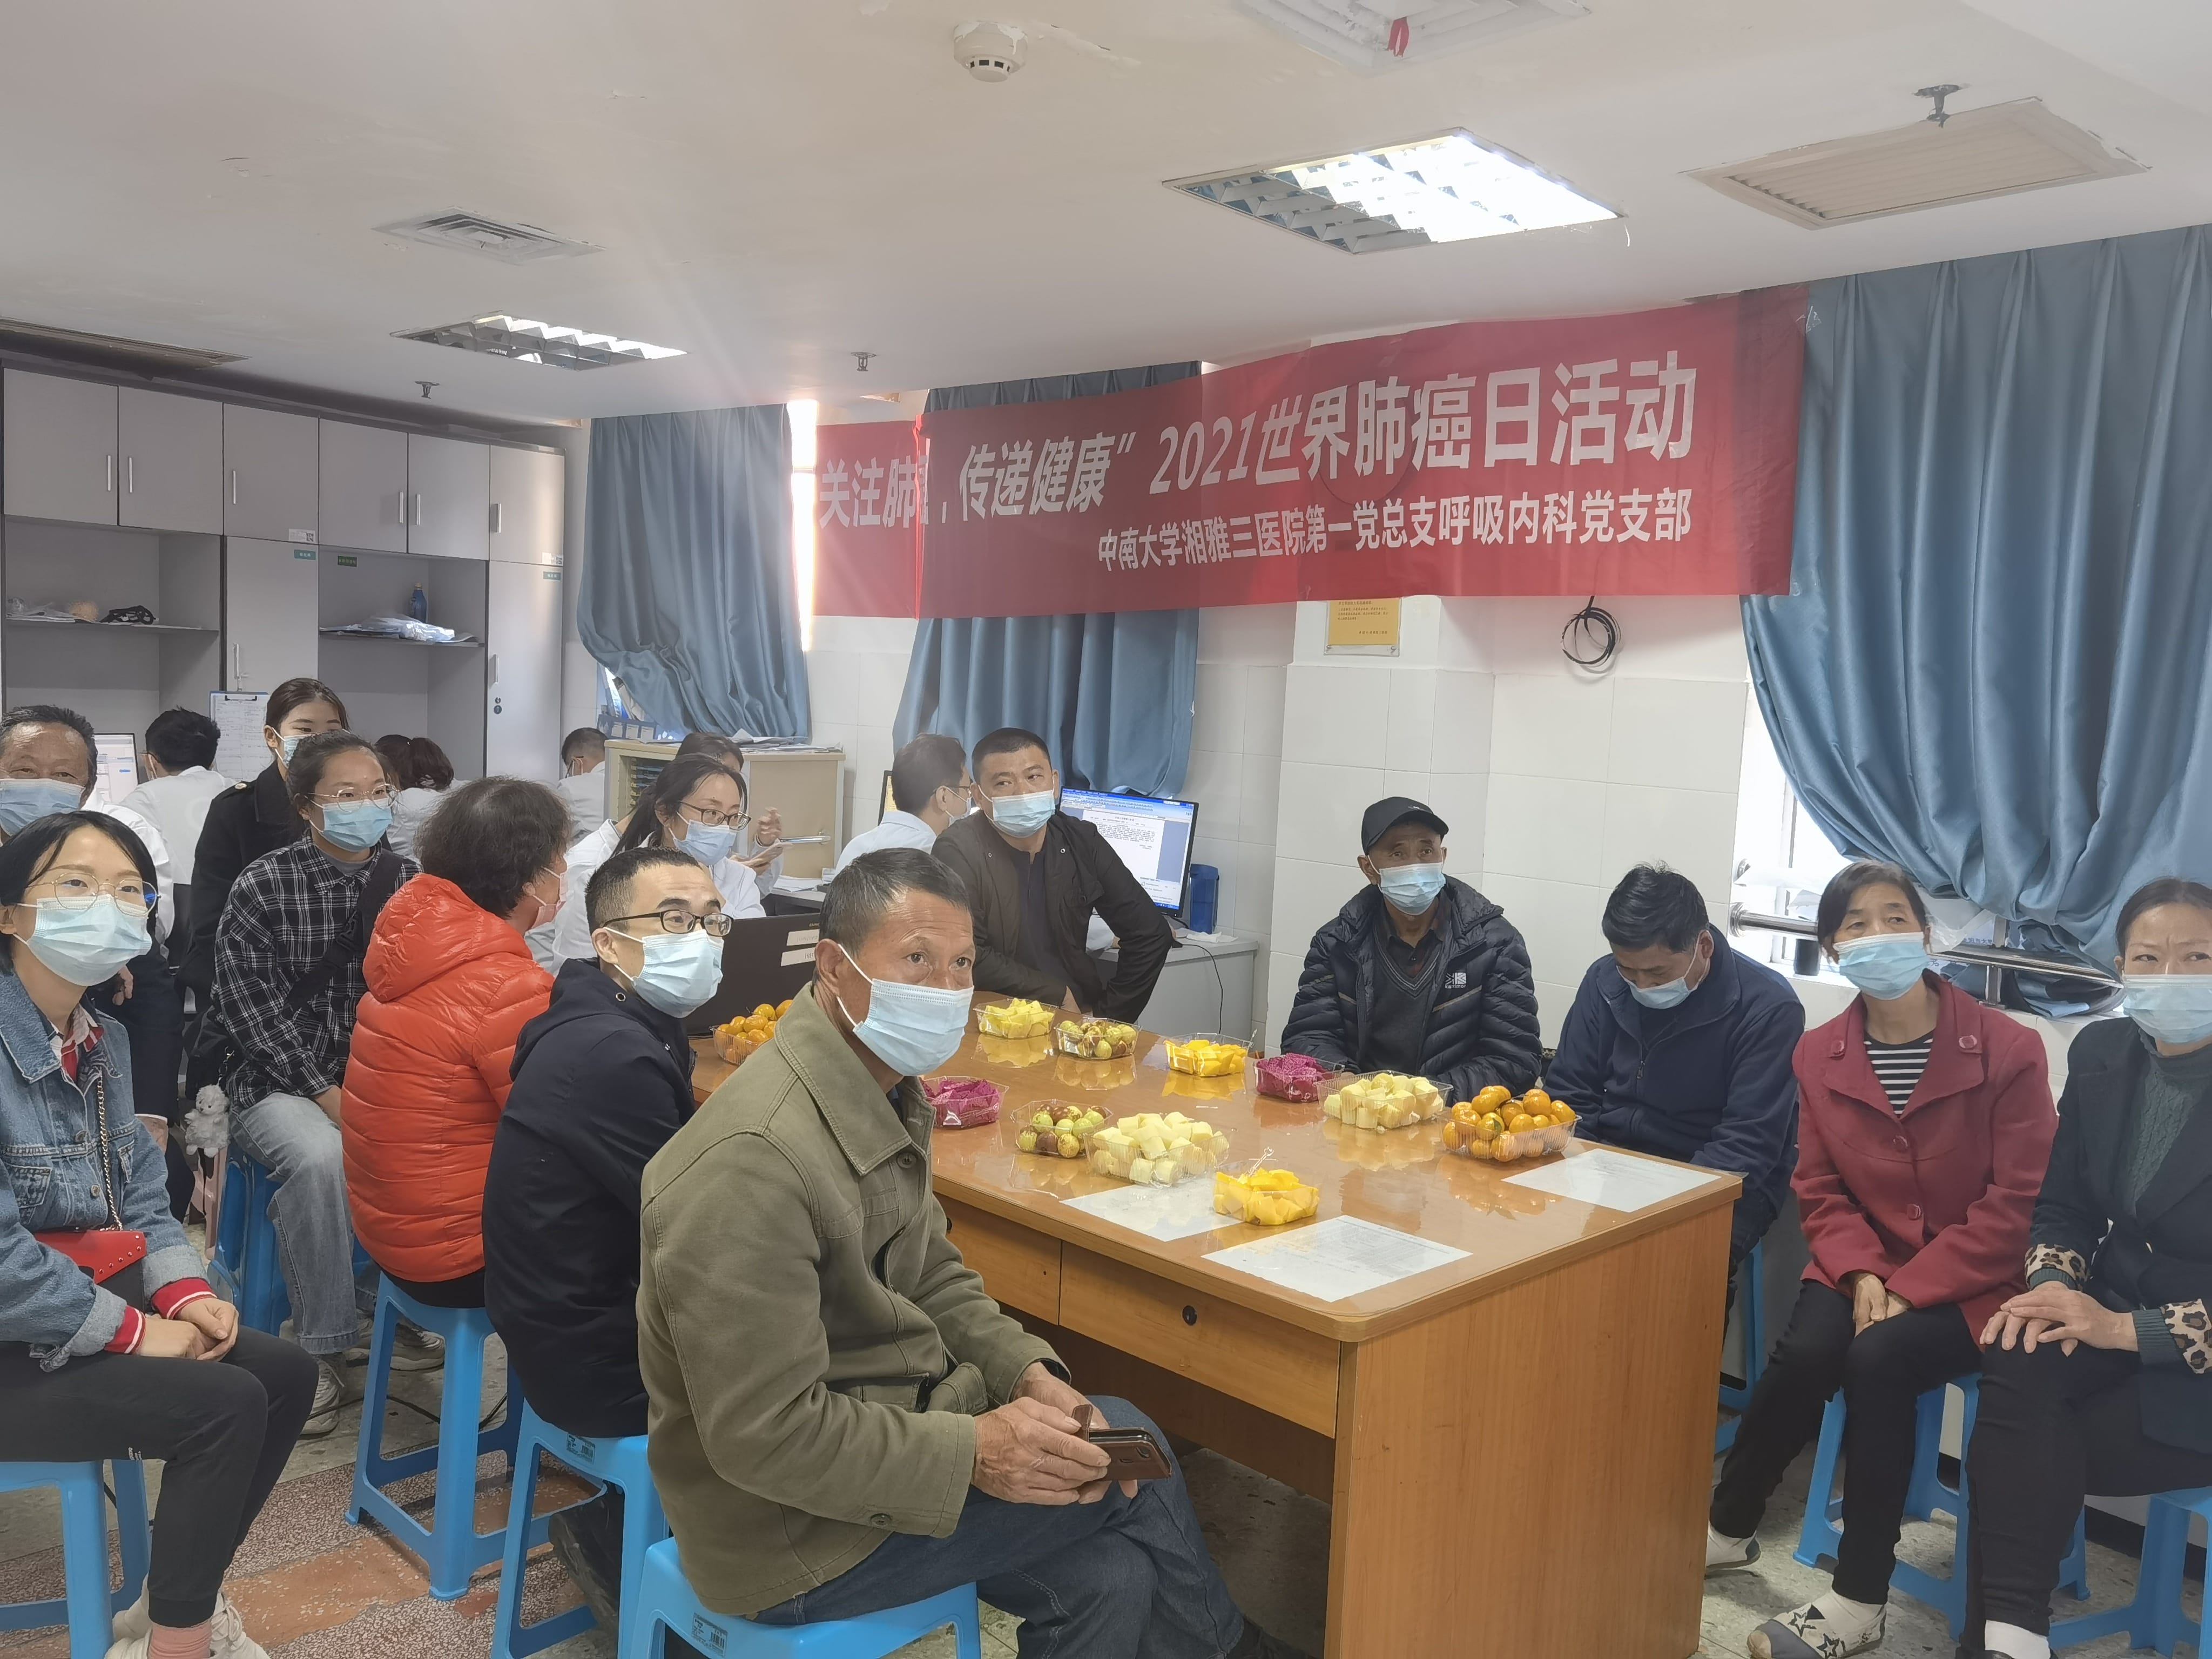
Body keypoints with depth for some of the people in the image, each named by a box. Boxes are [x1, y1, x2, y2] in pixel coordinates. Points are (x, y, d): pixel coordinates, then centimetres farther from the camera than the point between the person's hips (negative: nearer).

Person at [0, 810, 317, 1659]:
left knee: (284, 1372, 1)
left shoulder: (103, 1039, 6)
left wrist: (184, 1293, -6)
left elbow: (139, 1198, 10)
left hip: (85, 1312, 9)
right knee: (223, 1404, -19)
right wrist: (132, 1329, -19)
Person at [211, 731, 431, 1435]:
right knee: (322, 1158, -34)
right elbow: (249, 1007, -8)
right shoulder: (263, 886, -4)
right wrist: (325, 1091, -16)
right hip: (280, 1082, -3)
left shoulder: (409, 881, 4)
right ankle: (319, 1350, -17)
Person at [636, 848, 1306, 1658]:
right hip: (798, 1536, -8)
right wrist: (974, 1452, -24)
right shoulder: (754, 1158, -30)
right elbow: (764, 1436, -27)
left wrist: (1028, 1374, -6)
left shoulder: (884, 1094, 2)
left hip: (872, 1431, 8)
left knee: (1107, 1578, -3)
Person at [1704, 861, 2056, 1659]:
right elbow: (1821, 1190, 5)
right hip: (1863, 1268, 3)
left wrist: (1908, 1287, -19)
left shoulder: (2008, 1049, -12)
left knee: (1879, 1357, -29)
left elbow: (2017, 1201, -13)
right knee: (1803, 1354, -25)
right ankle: (1727, 1528, 1)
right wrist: (1861, 1273, -15)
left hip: (1971, 1283, -3)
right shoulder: (1820, 1055, 1)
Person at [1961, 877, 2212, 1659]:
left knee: (2011, 1452, -23)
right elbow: (2062, 1203, 8)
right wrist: (2053, 1285, -11)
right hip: (2113, 1315, 5)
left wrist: (2131, 1329, -21)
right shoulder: (2101, 1053, 1)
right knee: (2016, 1361, -26)